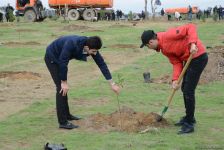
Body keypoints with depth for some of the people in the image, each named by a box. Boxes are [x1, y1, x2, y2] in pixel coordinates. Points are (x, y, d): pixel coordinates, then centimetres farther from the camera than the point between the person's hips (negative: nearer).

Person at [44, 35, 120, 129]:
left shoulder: (91, 46, -17)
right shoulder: (72, 44, -38)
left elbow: (101, 64, -11)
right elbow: (63, 63, -31)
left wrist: (112, 84, -9)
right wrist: (64, 82, -21)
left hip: (60, 58, 8)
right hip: (52, 58, -8)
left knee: (64, 87, 15)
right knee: (61, 87, -12)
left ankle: (66, 114, 29)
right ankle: (63, 122, -10)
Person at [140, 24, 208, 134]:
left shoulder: (168, 35, -20)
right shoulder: (163, 49, 8)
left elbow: (190, 27, -21)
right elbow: (176, 62, 6)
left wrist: (192, 43, -33)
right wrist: (175, 79, -6)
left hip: (198, 56, -10)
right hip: (189, 59, 10)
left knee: (188, 91, -8)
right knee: (185, 88, 19)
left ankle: (189, 124, 1)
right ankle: (189, 118, 36)